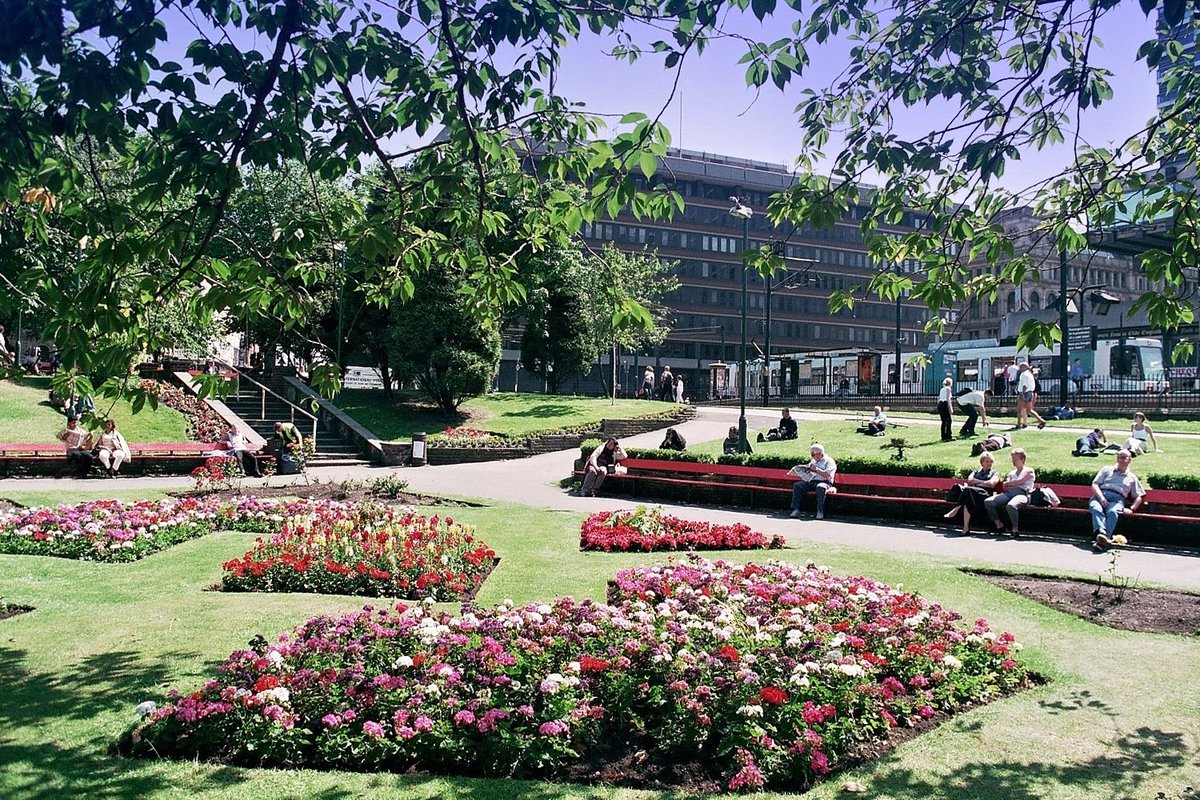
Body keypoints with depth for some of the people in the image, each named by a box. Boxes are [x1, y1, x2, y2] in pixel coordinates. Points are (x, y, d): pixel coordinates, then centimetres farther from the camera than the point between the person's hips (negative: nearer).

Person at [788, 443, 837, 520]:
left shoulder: (829, 461, 3)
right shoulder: (813, 461, 26)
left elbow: (828, 475, -11)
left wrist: (816, 469, -11)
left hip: (823, 482, -6)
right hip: (811, 482, 6)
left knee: (820, 487, -41)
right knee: (796, 485, -18)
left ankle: (820, 511, -33)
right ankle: (796, 510, -22)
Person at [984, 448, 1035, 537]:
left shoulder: (1029, 471, 13)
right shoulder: (1012, 473, 30)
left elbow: (1020, 481, -4)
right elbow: (1004, 486, 16)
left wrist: (1010, 483, 11)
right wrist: (1015, 484, 0)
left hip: (1022, 493, -7)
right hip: (1009, 493, 7)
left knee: (1011, 505, -41)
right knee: (987, 502, -16)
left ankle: (1015, 529, -21)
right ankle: (998, 524, -5)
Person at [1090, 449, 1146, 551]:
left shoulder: (1132, 478, 28)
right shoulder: (1106, 470, 27)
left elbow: (1139, 496, 23)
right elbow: (1094, 485, 14)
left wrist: (1131, 509, 3)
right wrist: (1101, 497, -6)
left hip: (1117, 499, -1)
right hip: (1100, 496, 1)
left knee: (1113, 512, -37)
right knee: (1096, 509, -36)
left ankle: (1101, 540, -57)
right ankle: (1101, 532, -60)